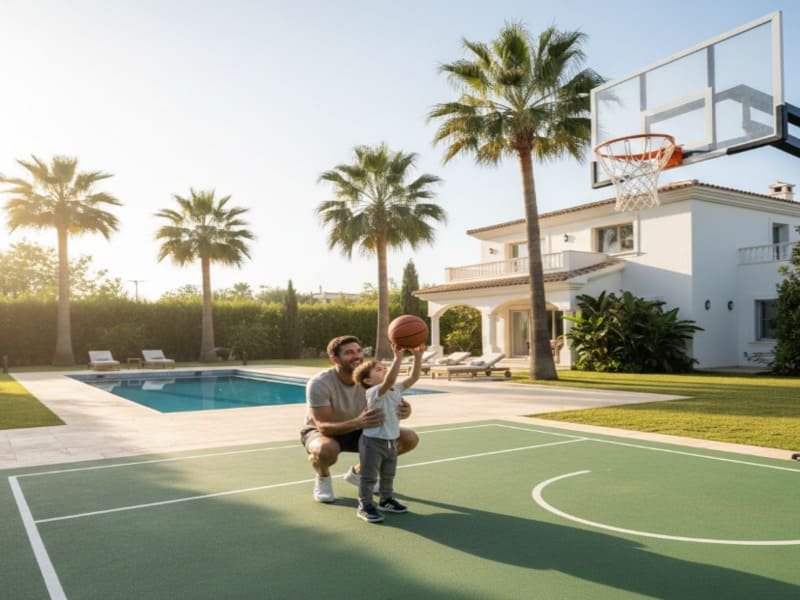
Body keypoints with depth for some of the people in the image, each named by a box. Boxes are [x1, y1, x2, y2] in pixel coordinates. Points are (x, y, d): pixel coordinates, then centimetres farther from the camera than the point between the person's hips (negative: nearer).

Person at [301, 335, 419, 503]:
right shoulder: (319, 384, -30)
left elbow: (391, 406, -18)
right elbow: (324, 427, -36)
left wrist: (403, 411, -45)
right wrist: (358, 422, -55)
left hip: (357, 431, 5)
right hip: (320, 432, -5)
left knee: (410, 439, -9)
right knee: (326, 450, -43)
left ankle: (358, 472, 12)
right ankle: (322, 477, -3)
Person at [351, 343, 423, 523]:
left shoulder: (396, 389, 3)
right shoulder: (374, 392, -23)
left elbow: (413, 377, -3)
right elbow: (388, 381, -42)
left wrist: (418, 356, -16)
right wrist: (398, 357, -49)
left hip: (391, 440, 8)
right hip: (373, 441, -8)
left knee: (389, 474, 22)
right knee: (369, 476, 2)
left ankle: (386, 500, 38)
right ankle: (364, 506, 13)